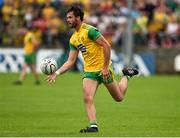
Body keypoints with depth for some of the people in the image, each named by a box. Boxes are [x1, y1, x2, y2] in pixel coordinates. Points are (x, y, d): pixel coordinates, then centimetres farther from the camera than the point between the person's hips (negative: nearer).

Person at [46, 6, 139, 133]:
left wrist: (105, 67, -19)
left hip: (103, 69, -6)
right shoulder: (73, 39, 8)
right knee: (87, 99, -15)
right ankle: (93, 126, -14)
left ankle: (126, 76, 34)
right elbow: (71, 61, 10)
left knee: (119, 98, 9)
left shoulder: (89, 30, -16)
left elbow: (107, 46, -18)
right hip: (89, 71, 6)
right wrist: (57, 73, -3)